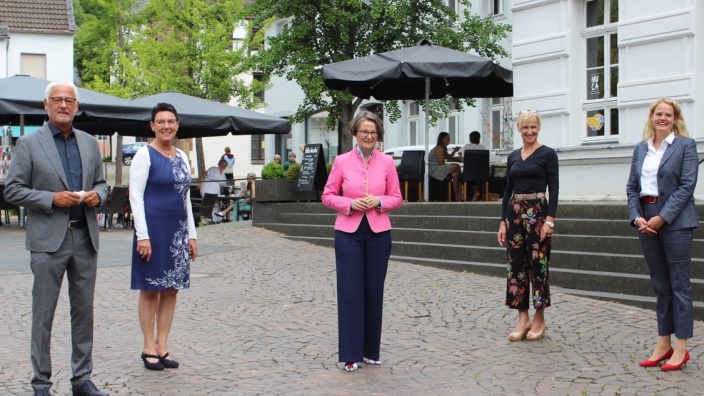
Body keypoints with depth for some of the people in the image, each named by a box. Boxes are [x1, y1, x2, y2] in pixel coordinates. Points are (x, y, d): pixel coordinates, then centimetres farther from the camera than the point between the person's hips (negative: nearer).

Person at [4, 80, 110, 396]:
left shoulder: (90, 143, 12)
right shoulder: (29, 143, -1)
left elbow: (101, 183, 19)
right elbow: (12, 190, -4)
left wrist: (97, 195, -4)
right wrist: (52, 199, -15)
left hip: (85, 237, 4)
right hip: (49, 239, -4)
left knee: (84, 310, 9)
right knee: (43, 314, 2)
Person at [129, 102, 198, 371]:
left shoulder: (182, 157, 13)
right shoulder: (145, 155, -6)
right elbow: (135, 196, -10)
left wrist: (191, 235, 13)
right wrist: (143, 235, -17)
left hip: (178, 230, 6)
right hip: (154, 228, -6)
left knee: (171, 289, 7)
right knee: (150, 289, 2)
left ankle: (162, 346, 16)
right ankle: (149, 348, 11)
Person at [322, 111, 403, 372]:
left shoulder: (387, 162, 2)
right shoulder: (341, 161, -1)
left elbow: (397, 198, 6)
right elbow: (327, 196, 3)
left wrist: (378, 201, -13)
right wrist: (349, 204, -14)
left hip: (378, 233, 1)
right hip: (348, 232, -1)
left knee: (374, 291, 7)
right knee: (350, 291, -2)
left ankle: (371, 350, 20)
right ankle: (351, 354, 6)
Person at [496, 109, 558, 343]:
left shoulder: (547, 154, -3)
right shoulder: (513, 157, 12)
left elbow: (554, 189, -8)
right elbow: (508, 190, 13)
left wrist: (549, 219, -16)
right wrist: (503, 222, 8)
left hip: (537, 212, -5)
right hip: (514, 212, 6)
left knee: (538, 264, -1)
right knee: (516, 265, 5)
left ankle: (539, 319, 10)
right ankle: (523, 318, 13)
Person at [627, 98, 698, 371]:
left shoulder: (685, 145, -2)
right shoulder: (640, 149, 12)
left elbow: (687, 186, -10)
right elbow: (632, 187, 10)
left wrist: (662, 218, -16)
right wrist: (636, 217, -6)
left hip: (675, 222, -5)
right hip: (646, 222, 5)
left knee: (679, 284, -1)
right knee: (660, 285, 11)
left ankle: (681, 348, 6)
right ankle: (663, 344, 19)